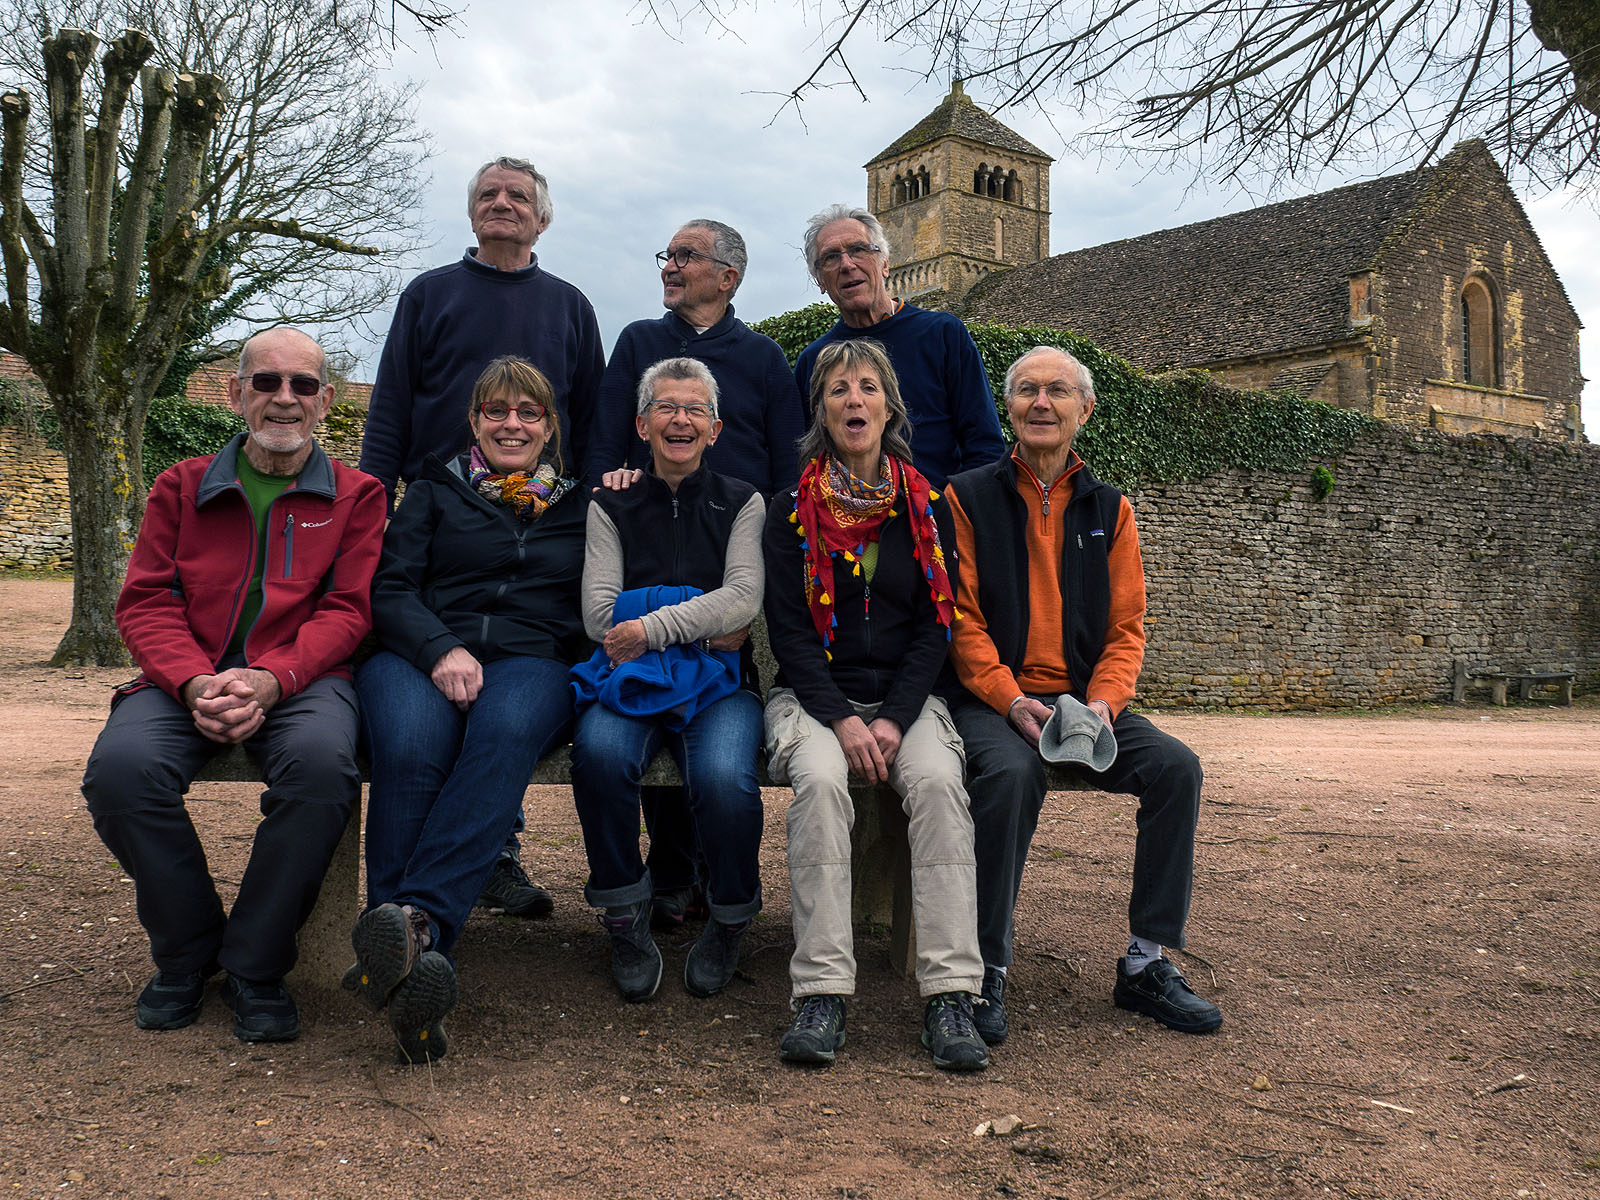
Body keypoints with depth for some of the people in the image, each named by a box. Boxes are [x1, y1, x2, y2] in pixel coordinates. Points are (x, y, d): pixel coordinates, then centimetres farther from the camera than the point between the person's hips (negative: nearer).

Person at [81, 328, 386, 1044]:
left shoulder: (355, 495, 11)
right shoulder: (182, 488, 16)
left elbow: (347, 610, 0)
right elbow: (145, 602, 7)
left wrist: (269, 681, -19)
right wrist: (195, 683, -14)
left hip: (301, 678, -2)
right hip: (190, 678, 2)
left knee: (323, 762, -36)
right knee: (121, 766, -29)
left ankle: (255, 967, -14)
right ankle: (188, 951, -2)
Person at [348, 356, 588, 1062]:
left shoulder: (579, 506, 26)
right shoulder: (435, 492, 23)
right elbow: (390, 590, 10)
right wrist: (441, 649, -11)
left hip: (533, 663, 0)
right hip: (420, 656, 0)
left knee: (504, 734, -38)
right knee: (411, 749, -36)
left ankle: (415, 919, -51)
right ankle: (413, 952, -43)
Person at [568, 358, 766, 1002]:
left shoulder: (741, 503, 11)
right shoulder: (611, 507, 13)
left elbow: (743, 601, -4)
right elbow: (600, 615, 1)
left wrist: (652, 627, -14)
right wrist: (701, 624, -6)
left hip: (719, 681, -1)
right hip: (632, 677, 1)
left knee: (723, 777, -32)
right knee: (599, 753, -33)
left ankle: (729, 919, -2)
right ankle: (626, 917, -10)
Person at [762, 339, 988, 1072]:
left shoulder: (927, 508, 9)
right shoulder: (791, 514, 6)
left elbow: (934, 628, 3)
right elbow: (789, 632, -2)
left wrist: (894, 719, -13)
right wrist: (843, 720, -17)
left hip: (905, 695, 1)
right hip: (814, 695, -1)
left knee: (939, 779, -30)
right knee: (820, 779, -33)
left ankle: (950, 996, -30)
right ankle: (821, 993, -31)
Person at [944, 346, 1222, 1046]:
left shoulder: (1109, 509, 13)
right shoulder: (968, 498, 3)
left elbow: (1125, 627, 8)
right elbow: (961, 619, -4)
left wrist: (1102, 703, -11)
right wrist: (1012, 702, -19)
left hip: (1084, 699, 4)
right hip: (990, 699, -4)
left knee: (1177, 766, -20)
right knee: (1011, 773, -35)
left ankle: (1145, 963, -7)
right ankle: (987, 970, -20)